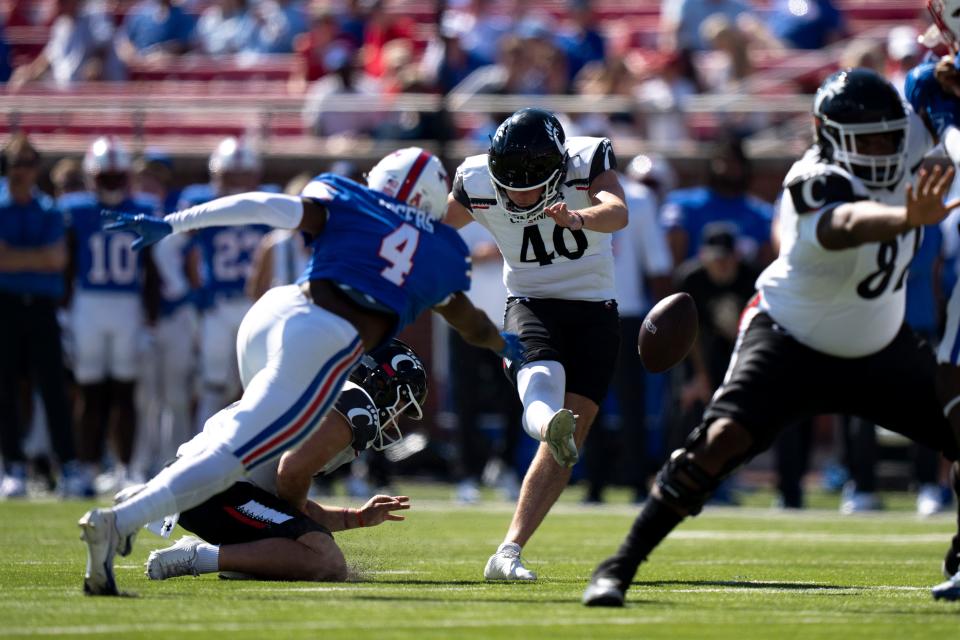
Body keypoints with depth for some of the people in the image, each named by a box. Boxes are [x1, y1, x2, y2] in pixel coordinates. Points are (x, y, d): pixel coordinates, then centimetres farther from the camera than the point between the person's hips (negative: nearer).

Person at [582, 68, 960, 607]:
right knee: (722, 440, -23)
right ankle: (620, 567, -16)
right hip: (792, 343, -7)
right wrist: (909, 218, -79)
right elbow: (851, 225, -58)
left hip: (881, 348, 7)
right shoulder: (816, 184, -34)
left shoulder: (909, 135, -13)